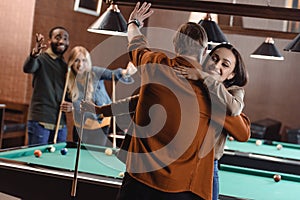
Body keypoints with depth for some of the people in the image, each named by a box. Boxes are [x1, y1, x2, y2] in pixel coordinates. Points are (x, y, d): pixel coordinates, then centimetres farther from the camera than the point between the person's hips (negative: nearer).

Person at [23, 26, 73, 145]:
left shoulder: (66, 66, 16)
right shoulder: (41, 58, -2)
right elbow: (28, 68, -25)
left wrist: (71, 106, 2)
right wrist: (34, 53, -46)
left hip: (61, 123, 6)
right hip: (40, 121, -6)